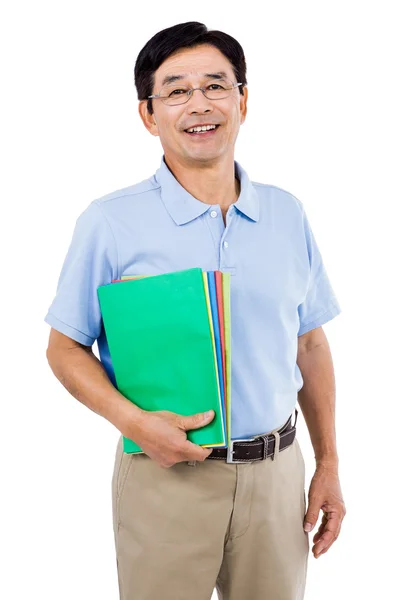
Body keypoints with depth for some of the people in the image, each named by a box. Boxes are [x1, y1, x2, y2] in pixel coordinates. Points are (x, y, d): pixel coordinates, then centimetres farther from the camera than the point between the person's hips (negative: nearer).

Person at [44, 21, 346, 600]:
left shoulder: (287, 215, 3)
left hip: (277, 471, 3)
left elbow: (311, 344, 9)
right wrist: (134, 422, -19)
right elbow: (66, 350, -2)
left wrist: (328, 464, 8)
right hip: (167, 473, -3)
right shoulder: (110, 222, -8)